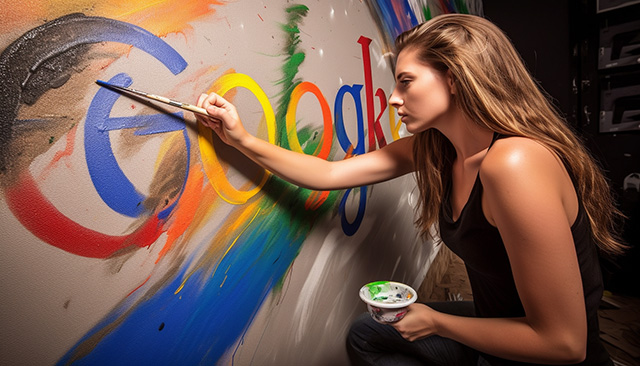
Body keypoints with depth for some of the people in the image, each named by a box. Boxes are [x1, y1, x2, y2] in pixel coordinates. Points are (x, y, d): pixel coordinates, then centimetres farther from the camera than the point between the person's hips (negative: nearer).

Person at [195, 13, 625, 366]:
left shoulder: (514, 162, -32)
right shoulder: (432, 147, -7)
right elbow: (329, 174, -6)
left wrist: (435, 322, -16)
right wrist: (245, 140, -10)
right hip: (495, 326, 7)